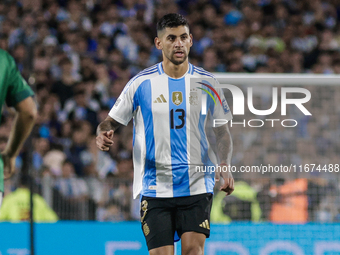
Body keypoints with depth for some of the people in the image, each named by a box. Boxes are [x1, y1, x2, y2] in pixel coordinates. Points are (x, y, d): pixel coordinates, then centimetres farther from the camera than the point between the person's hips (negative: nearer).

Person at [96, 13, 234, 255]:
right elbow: (112, 121, 7)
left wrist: (225, 167, -5)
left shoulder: (207, 83, 4)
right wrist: (104, 133, -17)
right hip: (155, 187, 0)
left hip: (196, 186, 0)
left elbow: (223, 132, 12)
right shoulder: (141, 83, 1)